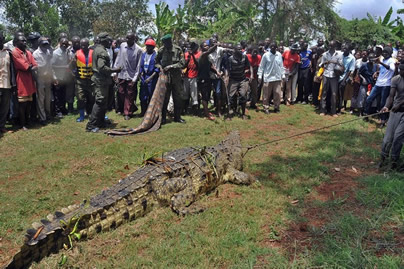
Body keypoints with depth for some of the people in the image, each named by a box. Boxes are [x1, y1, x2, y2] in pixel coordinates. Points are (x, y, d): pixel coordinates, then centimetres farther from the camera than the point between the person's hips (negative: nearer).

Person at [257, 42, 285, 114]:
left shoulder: (279, 55, 7)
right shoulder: (266, 55, -3)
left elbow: (281, 66, 14)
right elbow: (261, 66, 0)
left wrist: (283, 75, 12)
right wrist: (260, 76, -4)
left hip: (277, 78, 3)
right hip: (268, 78, -3)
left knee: (277, 93, 2)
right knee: (266, 94, 1)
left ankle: (276, 107, 15)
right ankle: (266, 108, 11)